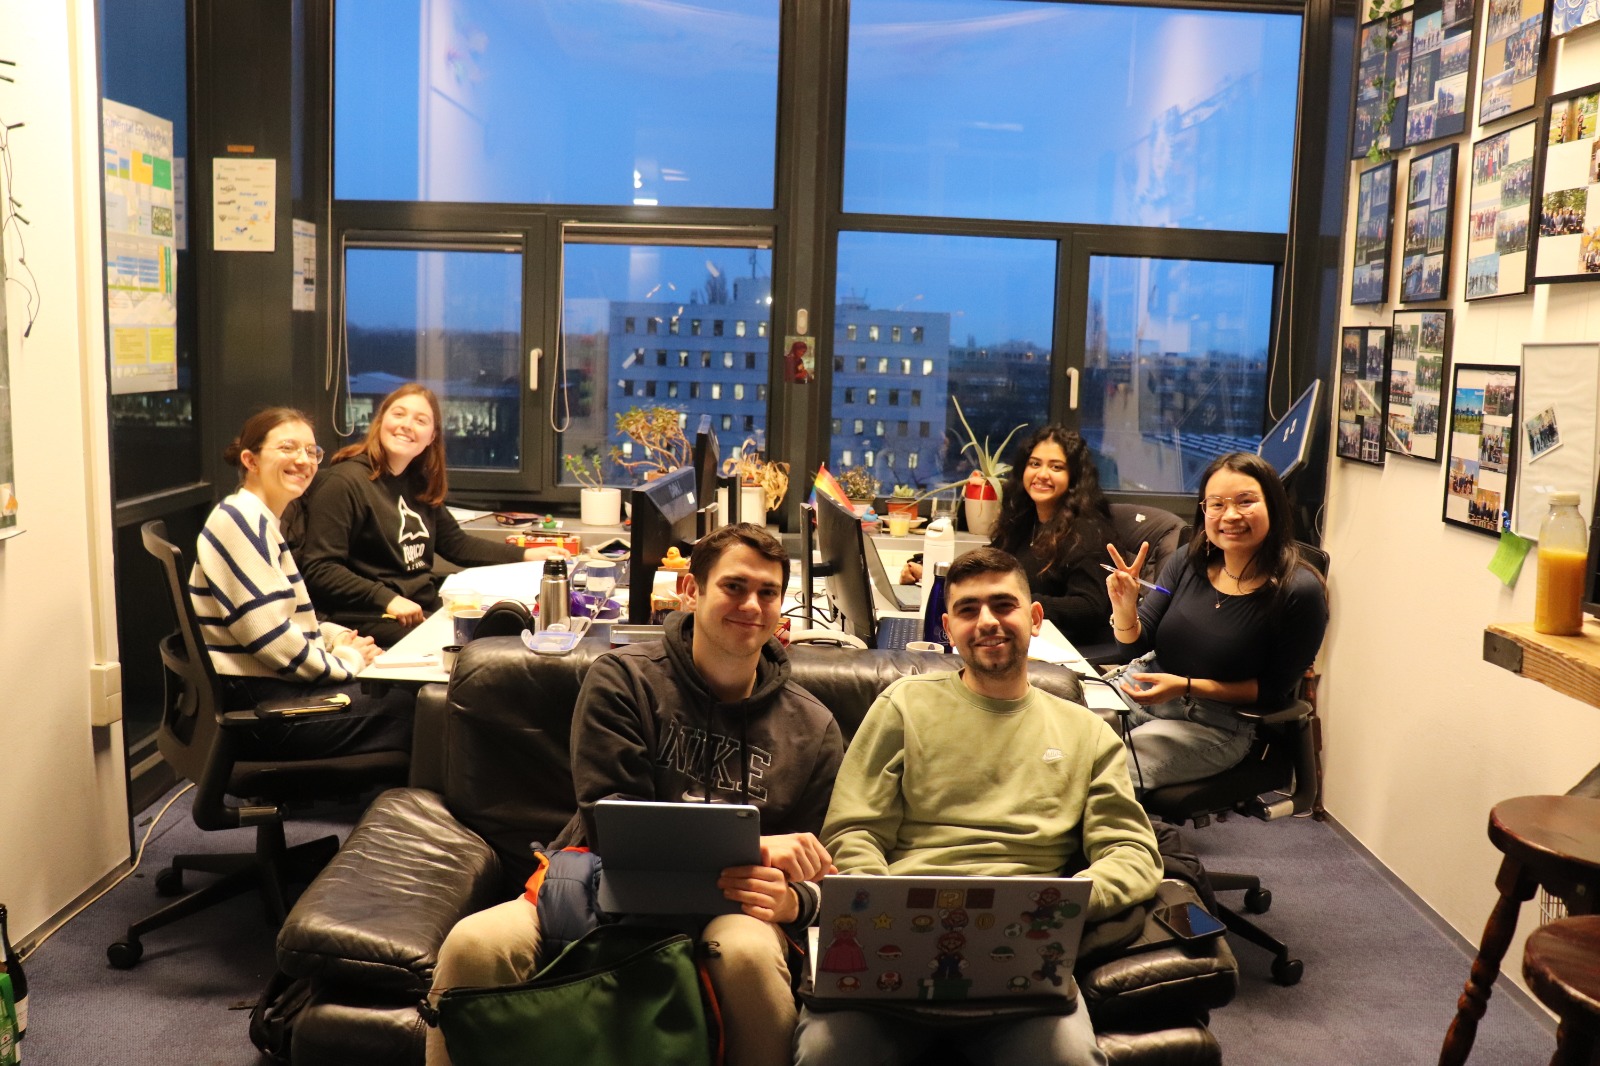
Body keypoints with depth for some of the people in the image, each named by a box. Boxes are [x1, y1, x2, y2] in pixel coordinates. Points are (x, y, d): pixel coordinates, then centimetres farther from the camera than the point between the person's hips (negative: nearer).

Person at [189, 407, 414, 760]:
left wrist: (336, 638, 4)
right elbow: (269, 636, -24)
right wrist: (346, 659, -12)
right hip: (254, 703, -10)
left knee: (408, 691, 7)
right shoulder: (239, 520, -17)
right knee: (407, 706, -9)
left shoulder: (260, 521, 14)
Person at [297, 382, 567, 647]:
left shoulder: (419, 484, 16)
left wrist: (527, 555, 18)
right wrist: (387, 599, -24)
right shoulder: (343, 482, -10)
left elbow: (456, 543, 24)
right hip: (370, 618, -8)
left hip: (427, 608, 8)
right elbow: (319, 569, -16)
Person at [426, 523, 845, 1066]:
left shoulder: (813, 730, 9)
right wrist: (755, 846, -18)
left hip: (725, 908, 1)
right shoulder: (623, 679, 2)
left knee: (750, 951, -35)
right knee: (473, 944, -29)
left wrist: (791, 901, -16)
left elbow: (817, 875, 11)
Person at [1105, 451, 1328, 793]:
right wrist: (1124, 609, -19)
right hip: (1141, 688, 5)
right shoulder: (1188, 564, -2)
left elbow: (1274, 691, -9)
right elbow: (1137, 644, 4)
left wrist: (1186, 686, -18)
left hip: (1216, 725, -4)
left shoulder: (1299, 591, -15)